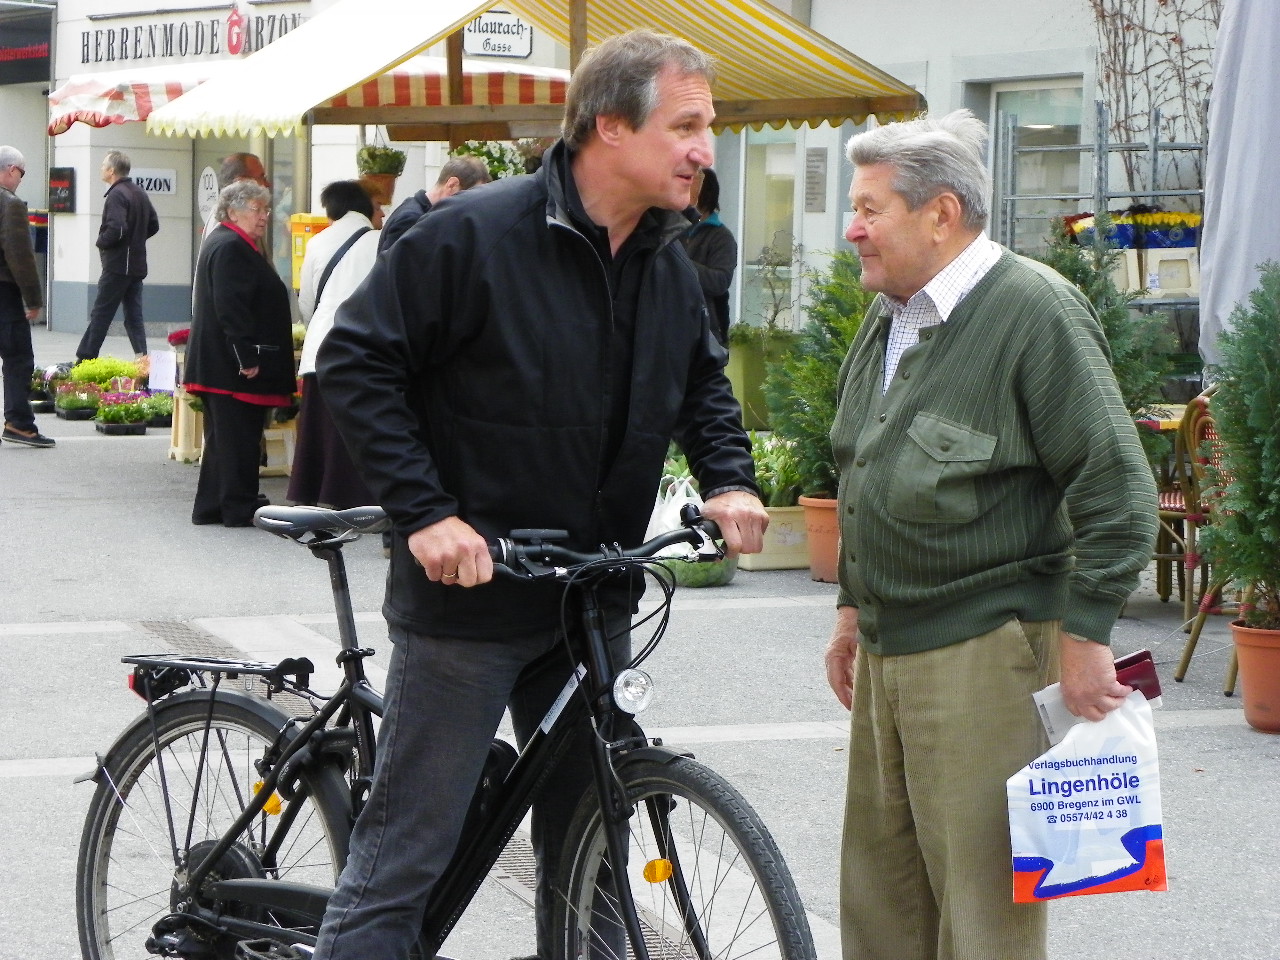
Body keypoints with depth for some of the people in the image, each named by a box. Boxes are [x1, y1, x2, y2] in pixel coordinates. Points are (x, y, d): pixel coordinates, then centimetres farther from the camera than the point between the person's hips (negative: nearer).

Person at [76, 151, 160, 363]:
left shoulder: (117, 195, -15)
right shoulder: (140, 193, 13)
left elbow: (116, 229, -25)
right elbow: (153, 225, 20)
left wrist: (101, 242, -9)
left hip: (117, 266, -8)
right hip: (137, 265, 8)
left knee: (101, 314, -4)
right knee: (133, 316, 8)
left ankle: (85, 359, -1)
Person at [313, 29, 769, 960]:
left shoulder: (670, 265, 6)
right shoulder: (475, 234, -15)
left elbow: (703, 380, 22)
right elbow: (357, 362, -13)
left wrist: (729, 480, 3)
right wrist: (425, 511, -20)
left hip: (595, 603, 7)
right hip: (468, 598, -7)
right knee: (408, 848, -3)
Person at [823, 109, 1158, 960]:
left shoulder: (1035, 310, -12)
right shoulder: (889, 321, 15)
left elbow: (1116, 489, -15)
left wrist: (1084, 634, -16)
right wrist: (854, 606, 24)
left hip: (981, 652, -9)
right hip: (887, 650, 9)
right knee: (881, 884, 12)